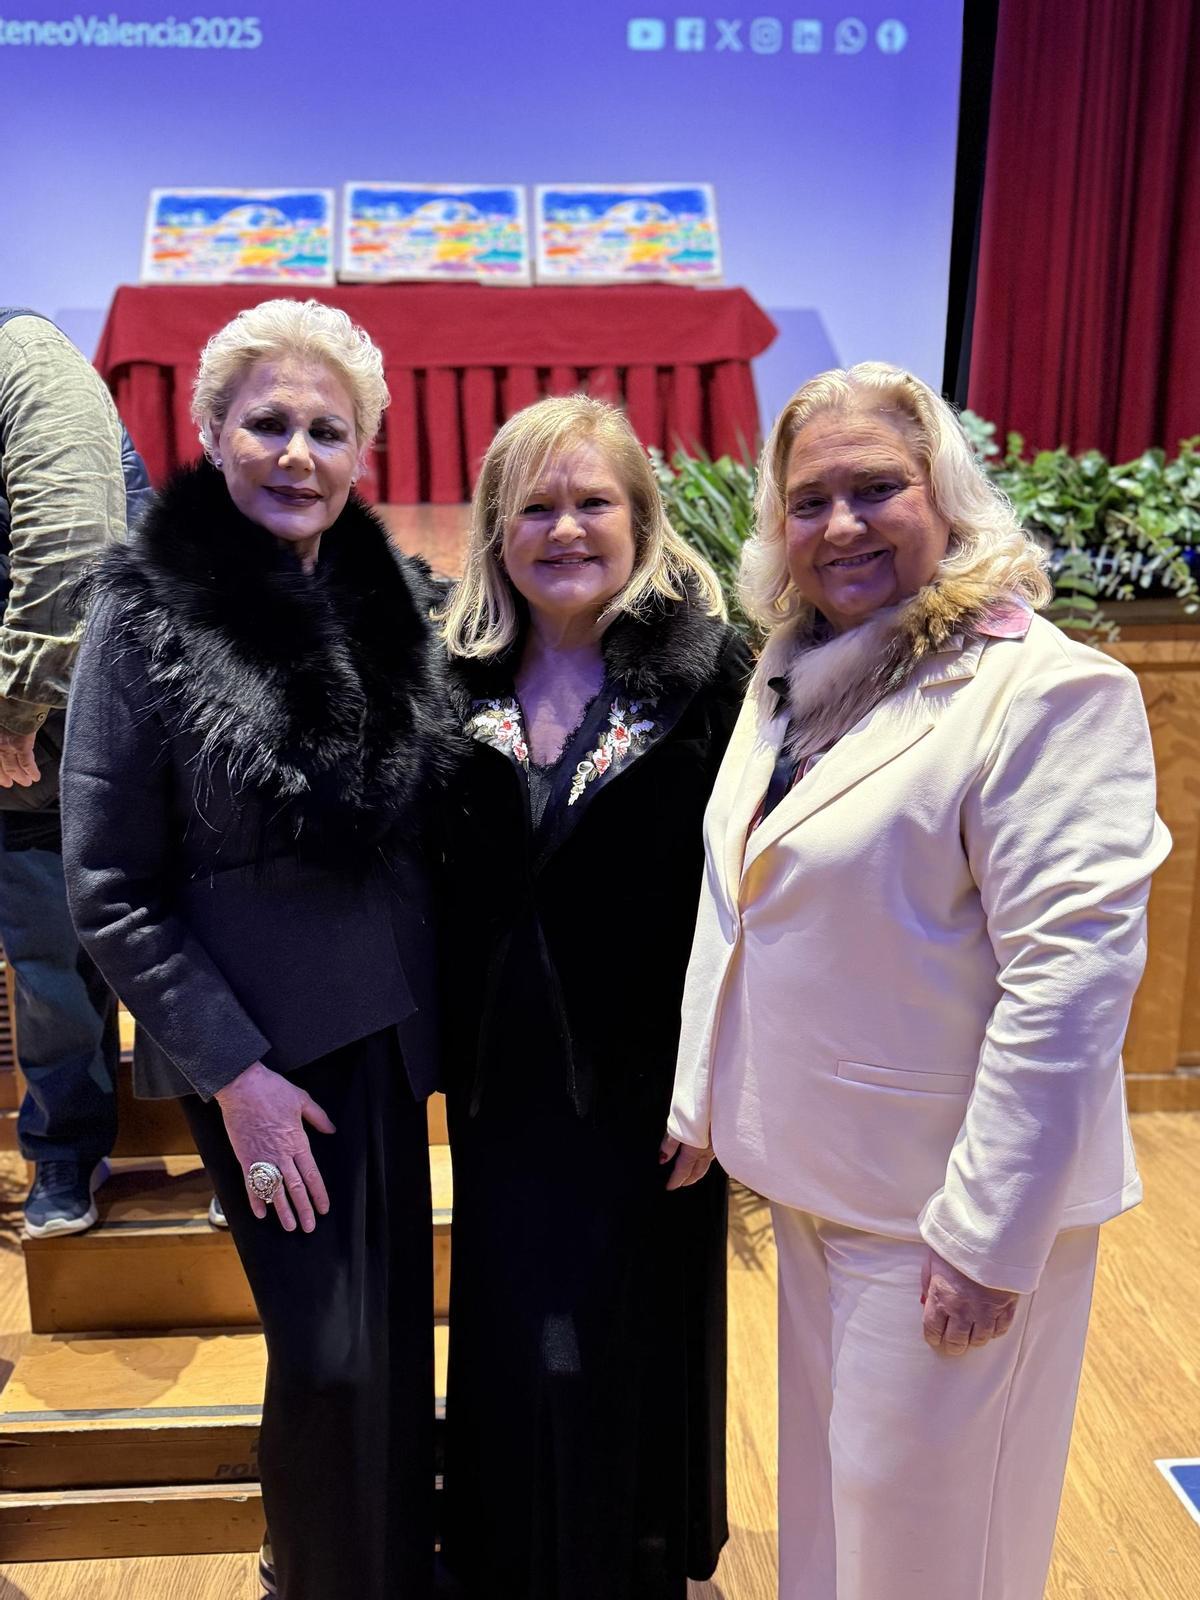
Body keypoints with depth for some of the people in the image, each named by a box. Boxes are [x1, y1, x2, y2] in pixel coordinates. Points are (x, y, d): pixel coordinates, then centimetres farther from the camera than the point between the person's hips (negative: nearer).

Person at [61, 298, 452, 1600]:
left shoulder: (391, 592, 2)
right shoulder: (148, 611, -11)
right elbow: (108, 890, -10)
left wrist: (440, 997, 4)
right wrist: (231, 1071, -12)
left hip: (387, 1026, 5)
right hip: (262, 1047, -4)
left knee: (395, 1326, 18)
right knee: (333, 1353, 6)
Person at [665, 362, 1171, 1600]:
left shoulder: (1048, 690, -18)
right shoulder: (790, 678, 6)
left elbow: (1071, 978, -22)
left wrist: (986, 1236, -19)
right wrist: (700, 1101, 14)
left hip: (941, 1201, -7)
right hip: (814, 1174, 7)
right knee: (827, 1485, 24)